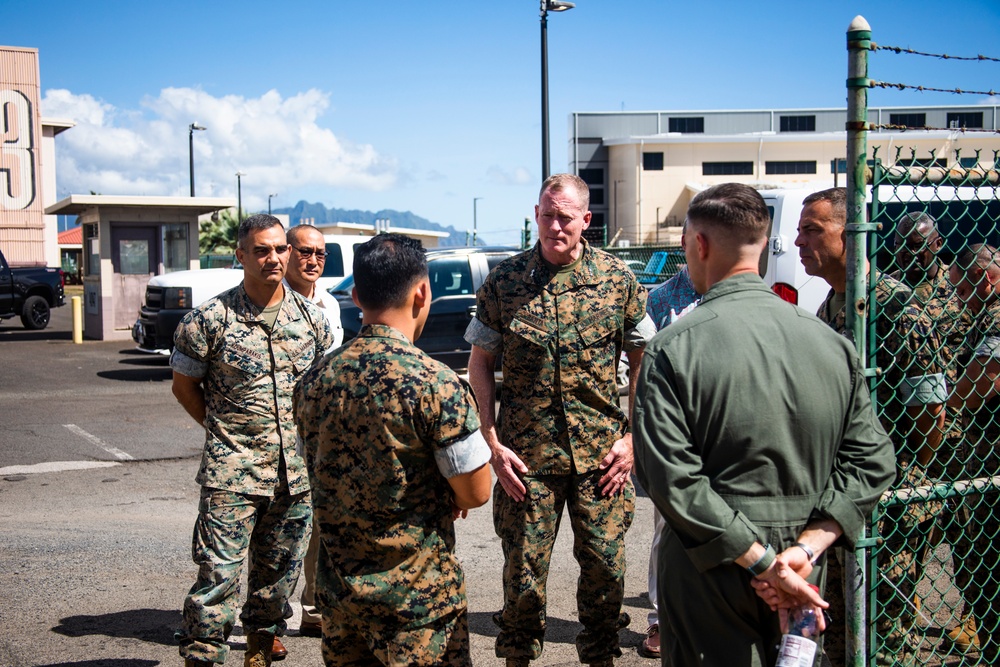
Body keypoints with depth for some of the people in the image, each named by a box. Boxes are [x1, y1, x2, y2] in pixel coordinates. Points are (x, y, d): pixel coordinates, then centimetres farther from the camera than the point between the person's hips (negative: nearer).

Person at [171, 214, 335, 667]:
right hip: (232, 472, -4)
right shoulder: (210, 319, -5)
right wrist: (223, 429, 1)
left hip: (297, 472, 4)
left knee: (279, 570, 14)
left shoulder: (310, 318, 6)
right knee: (219, 573, -7)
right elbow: (184, 385, 4)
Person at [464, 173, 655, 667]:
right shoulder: (504, 280, 0)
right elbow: (479, 364, 5)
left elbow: (644, 361, 7)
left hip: (601, 453, 1)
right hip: (526, 454, 0)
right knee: (523, 569, 5)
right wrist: (493, 444, -2)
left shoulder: (617, 278, 1)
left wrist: (631, 438, 0)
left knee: (606, 565, 6)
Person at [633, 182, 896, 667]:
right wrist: (807, 546, -8)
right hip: (803, 572, 5)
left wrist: (762, 560, -17)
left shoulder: (673, 348, -13)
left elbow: (670, 477, -19)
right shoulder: (831, 343, 0)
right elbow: (872, 461, -2)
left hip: (711, 573, -4)